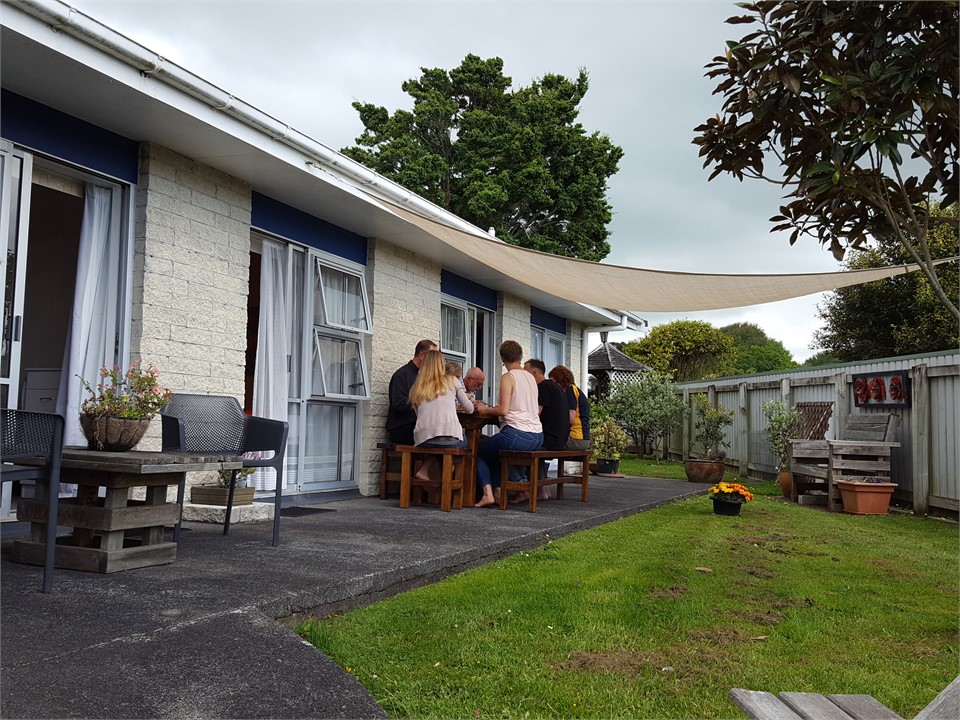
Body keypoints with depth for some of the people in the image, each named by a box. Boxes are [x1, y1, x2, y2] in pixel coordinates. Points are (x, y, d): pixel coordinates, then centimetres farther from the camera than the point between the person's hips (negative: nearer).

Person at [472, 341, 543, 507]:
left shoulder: (507, 377, -8)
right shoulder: (531, 377, 15)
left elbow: (503, 410, -15)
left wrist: (486, 409, 3)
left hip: (517, 435, -8)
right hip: (537, 437, 8)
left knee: (478, 452, 16)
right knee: (494, 451, 31)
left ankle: (487, 492, 2)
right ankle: (498, 492, 21)